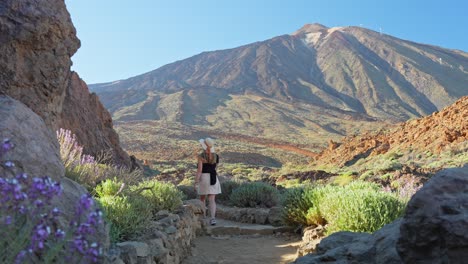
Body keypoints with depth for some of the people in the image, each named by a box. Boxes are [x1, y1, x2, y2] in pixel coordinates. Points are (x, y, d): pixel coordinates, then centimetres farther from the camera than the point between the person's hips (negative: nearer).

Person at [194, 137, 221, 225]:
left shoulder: (201, 156, -11)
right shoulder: (216, 156, 3)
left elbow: (199, 170, -15)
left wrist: (196, 182, -12)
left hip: (204, 178, -3)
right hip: (213, 178, 3)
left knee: (202, 198, 16)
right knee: (212, 200, 1)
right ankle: (212, 218, -14)